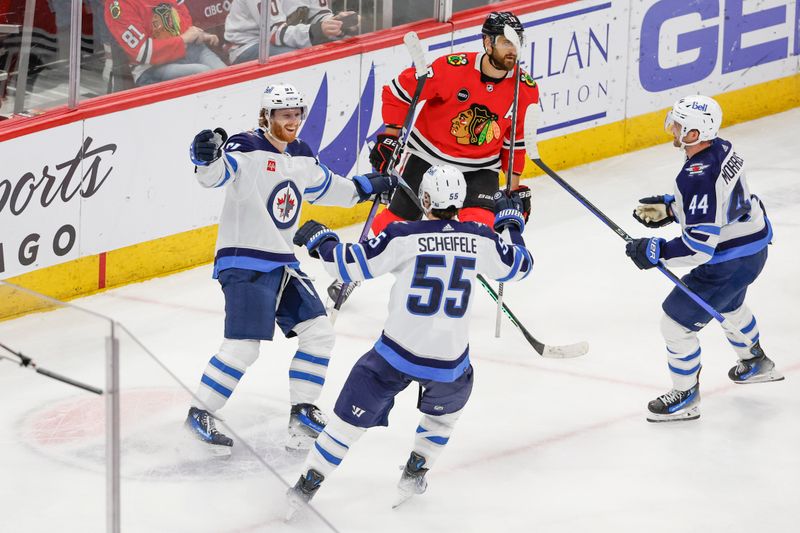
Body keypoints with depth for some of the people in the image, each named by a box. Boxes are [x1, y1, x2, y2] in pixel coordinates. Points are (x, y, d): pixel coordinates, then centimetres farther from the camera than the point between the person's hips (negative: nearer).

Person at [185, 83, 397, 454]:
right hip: (244, 263, -8)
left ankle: (303, 411, 16)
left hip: (283, 263, 8)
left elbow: (324, 186, 30)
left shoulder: (301, 156, 11)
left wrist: (368, 186, 34)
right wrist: (207, 157, -55)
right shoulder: (248, 149, -14)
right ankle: (200, 414, -2)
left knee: (318, 332, 5)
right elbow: (217, 174, -33)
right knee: (243, 346, -15)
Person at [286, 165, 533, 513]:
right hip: (449, 362, 2)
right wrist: (510, 222, 29)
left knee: (350, 418, 10)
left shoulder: (404, 237, -11)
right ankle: (414, 475, 34)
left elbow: (350, 265, -9)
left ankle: (306, 486, 11)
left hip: (397, 353, -2)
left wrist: (319, 240, 9)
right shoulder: (479, 239, -3)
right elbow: (519, 266, 14)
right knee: (447, 405, 35)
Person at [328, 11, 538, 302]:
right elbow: (399, 91, -13)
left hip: (480, 168, 2)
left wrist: (515, 184, 6)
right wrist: (390, 137, -10)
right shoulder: (451, 68, -24)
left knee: (479, 225, -19)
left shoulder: (525, 89, -11)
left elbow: (517, 137, 5)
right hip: (428, 155, -2)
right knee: (399, 218, 4)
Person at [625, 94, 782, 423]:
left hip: (727, 265, -10)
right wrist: (669, 208, 8)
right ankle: (756, 364, 59)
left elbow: (699, 247, -32)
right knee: (728, 305, 37)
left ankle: (685, 398, 17)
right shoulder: (722, 149, -5)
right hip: (753, 246, 10)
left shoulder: (699, 177, -34)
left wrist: (654, 252, -23)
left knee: (677, 322, 2)